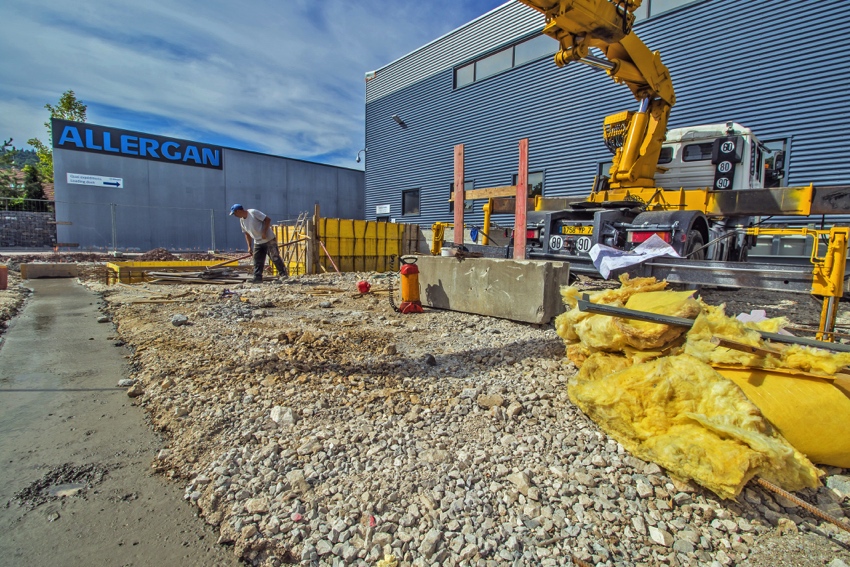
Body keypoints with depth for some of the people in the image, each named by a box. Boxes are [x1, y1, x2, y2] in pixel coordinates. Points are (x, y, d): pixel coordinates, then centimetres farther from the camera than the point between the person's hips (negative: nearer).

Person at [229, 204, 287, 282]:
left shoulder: (253, 212, -14)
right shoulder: (242, 220, 9)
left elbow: (268, 219, -17)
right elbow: (247, 234, 17)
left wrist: (264, 232, -21)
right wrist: (249, 246, 11)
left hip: (269, 240, -8)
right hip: (257, 243, 8)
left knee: (275, 258, -6)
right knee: (257, 261, 5)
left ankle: (283, 274, 2)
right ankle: (257, 277, 9)